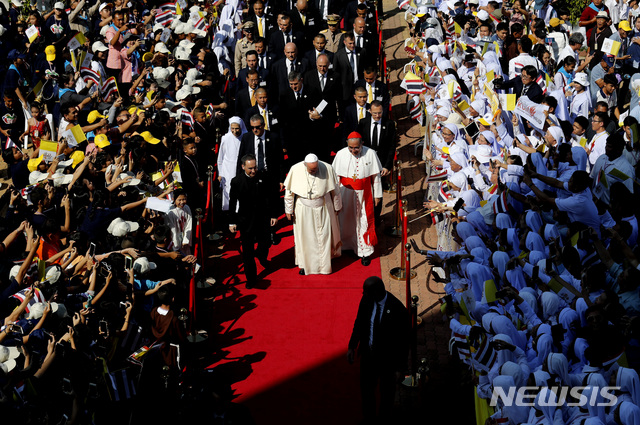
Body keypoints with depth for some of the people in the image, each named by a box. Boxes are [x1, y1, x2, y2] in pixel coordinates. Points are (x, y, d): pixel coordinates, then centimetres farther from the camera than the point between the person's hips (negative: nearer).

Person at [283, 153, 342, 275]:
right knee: (304, 237, 11)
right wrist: (288, 210, -1)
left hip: (323, 209, 0)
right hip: (303, 210, 0)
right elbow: (289, 191, -7)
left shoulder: (327, 169, -21)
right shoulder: (295, 170, -21)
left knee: (324, 236, 12)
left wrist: (337, 207, 6)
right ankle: (304, 264, 29)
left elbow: (334, 190, -5)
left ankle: (324, 264, 30)